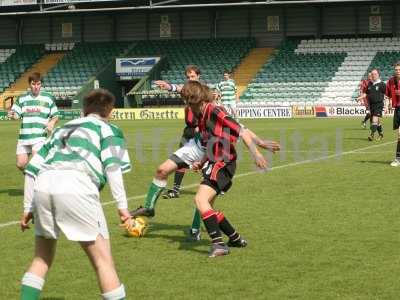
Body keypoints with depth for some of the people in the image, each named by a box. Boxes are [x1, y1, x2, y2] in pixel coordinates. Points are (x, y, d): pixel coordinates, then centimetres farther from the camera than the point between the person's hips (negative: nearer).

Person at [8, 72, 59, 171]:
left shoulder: (49, 98, 6)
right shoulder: (22, 98, 11)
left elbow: (55, 116, 11)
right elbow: (16, 115, 6)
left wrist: (52, 123, -11)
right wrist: (12, 115, -18)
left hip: (40, 136, -3)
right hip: (24, 137, 3)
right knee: (21, 164, 3)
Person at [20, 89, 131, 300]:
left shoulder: (62, 129, 34)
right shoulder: (107, 128, 19)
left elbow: (32, 169, 29)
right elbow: (112, 165, 1)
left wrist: (28, 208, 33)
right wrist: (122, 206, -2)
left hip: (42, 187, 5)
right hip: (75, 188, -5)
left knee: (41, 259, 22)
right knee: (102, 260, 2)